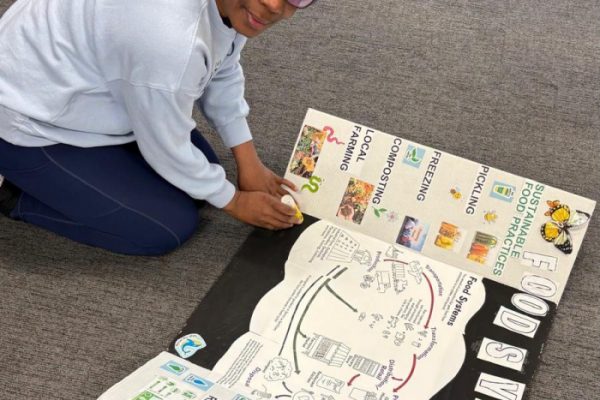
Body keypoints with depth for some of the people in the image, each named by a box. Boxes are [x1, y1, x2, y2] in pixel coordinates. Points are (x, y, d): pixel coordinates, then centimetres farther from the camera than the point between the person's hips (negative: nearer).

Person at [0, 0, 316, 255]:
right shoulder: (170, 36, -38)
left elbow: (222, 74, 5)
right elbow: (167, 147, -22)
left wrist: (249, 163, 5)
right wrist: (234, 201, -6)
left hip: (85, 80, 9)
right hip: (29, 124, -9)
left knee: (198, 174, 11)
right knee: (171, 227, -7)